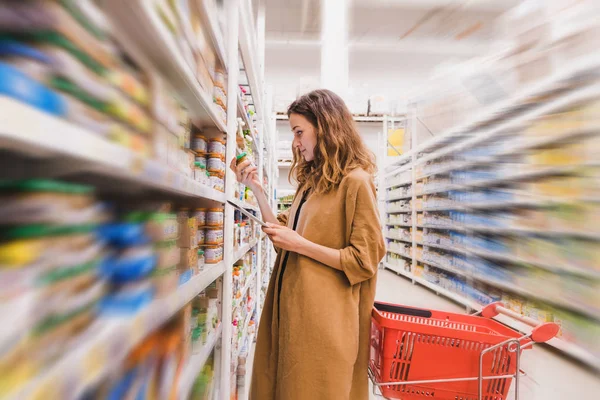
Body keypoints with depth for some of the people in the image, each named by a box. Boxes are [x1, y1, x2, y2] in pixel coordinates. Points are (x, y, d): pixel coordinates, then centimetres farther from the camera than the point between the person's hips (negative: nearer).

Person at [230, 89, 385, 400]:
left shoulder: (355, 181, -12)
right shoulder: (311, 180, 13)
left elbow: (364, 261, -13)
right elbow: (284, 238, 11)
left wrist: (301, 245, -16)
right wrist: (256, 189, 6)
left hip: (322, 317, -7)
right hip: (290, 307, 8)